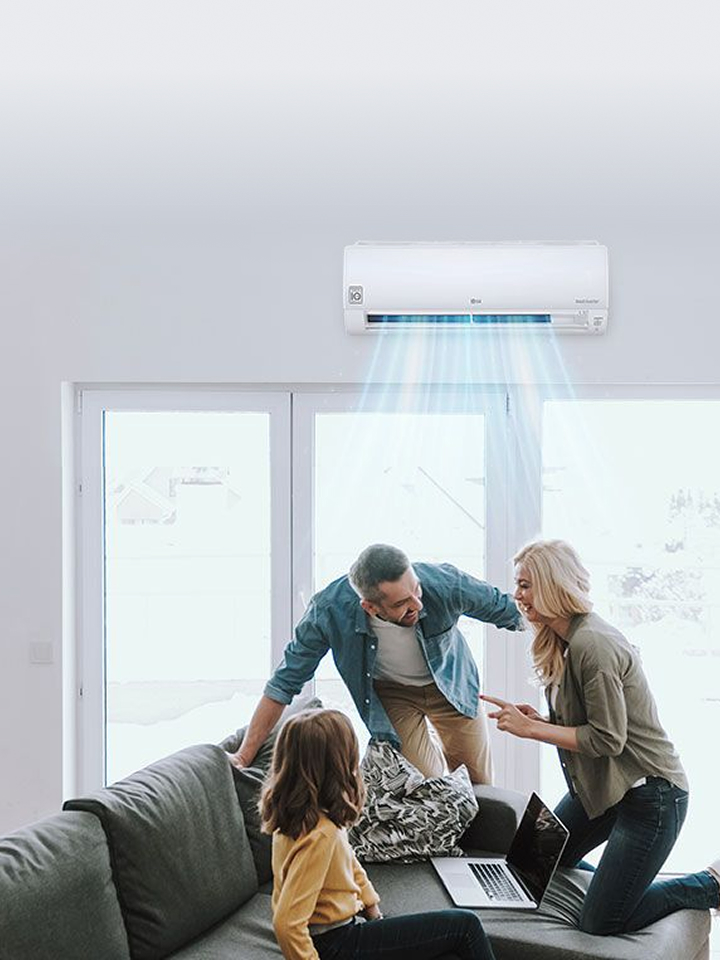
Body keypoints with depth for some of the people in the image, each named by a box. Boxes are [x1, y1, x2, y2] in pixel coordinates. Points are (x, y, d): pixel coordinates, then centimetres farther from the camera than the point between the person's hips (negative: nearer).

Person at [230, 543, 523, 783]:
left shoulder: (444, 583, -36)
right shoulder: (329, 610, -36)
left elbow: (504, 609, -15)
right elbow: (284, 685, -23)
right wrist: (244, 756, -23)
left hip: (450, 682, 1)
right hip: (391, 693, -1)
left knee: (479, 788, 11)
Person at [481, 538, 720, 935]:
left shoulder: (592, 645, -25)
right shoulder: (564, 642, 7)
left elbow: (607, 739, -24)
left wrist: (531, 729, -19)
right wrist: (535, 719, -4)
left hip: (648, 794, -10)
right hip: (600, 786, 10)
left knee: (599, 924, -5)